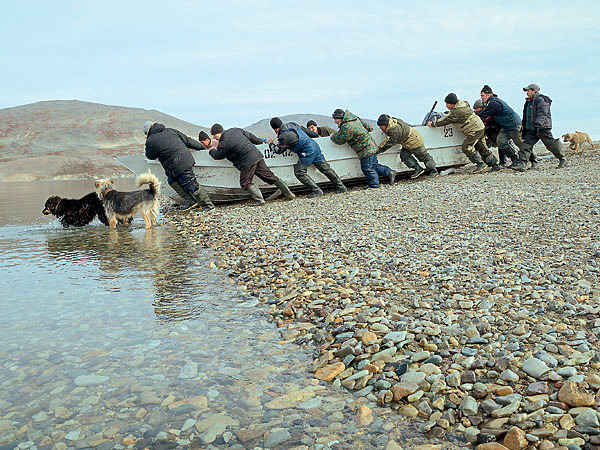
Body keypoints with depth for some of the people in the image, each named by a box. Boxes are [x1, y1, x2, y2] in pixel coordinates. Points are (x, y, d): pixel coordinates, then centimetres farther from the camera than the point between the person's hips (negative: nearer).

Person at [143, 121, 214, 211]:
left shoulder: (150, 141, 1)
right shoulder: (170, 131, 17)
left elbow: (151, 156, 18)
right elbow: (188, 140, 18)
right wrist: (203, 147, 26)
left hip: (177, 165, -7)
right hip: (187, 158, 8)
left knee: (192, 185, -2)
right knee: (172, 180, 20)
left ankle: (208, 204, 2)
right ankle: (190, 200, 15)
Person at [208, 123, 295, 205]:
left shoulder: (223, 143, -10)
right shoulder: (235, 130, 13)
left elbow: (217, 156, 6)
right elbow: (250, 136, 24)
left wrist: (211, 151, 27)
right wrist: (260, 142, 39)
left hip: (247, 162, -8)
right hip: (257, 155, 8)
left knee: (245, 182, 5)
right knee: (270, 176, 11)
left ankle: (259, 199, -9)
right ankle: (289, 194, 14)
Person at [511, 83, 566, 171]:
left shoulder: (541, 100, -10)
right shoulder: (528, 102, 18)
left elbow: (542, 114, -22)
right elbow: (525, 116, 25)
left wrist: (537, 124, -35)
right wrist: (524, 128, 23)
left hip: (543, 128, -8)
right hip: (531, 129, 8)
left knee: (551, 144, 0)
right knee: (526, 145, -6)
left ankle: (562, 160, 17)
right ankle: (521, 164, -14)